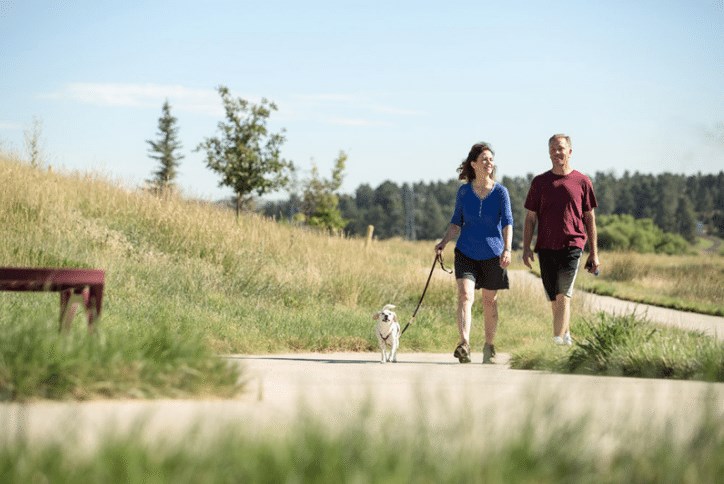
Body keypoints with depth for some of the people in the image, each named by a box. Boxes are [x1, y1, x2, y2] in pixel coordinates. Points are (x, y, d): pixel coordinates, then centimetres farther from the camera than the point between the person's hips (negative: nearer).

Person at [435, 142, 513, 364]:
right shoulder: (464, 191, 1)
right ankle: (464, 344, -26)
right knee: (465, 295, -16)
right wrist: (444, 242, -5)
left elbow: (507, 222, -12)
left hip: (492, 254, 0)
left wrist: (507, 249, -25)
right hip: (466, 252, 1)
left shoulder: (500, 192, -5)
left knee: (490, 301, 11)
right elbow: (456, 222, 9)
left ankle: (489, 346, 25)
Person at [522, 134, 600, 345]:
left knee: (563, 296, -14)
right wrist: (526, 248, 0)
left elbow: (590, 219, 7)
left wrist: (594, 253, 6)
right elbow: (530, 218, 10)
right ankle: (566, 337, 26)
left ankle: (557, 341, -18)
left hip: (572, 246, -3)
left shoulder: (582, 182, 4)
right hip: (546, 248, 3)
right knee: (554, 300, 9)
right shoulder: (539, 182, 8)